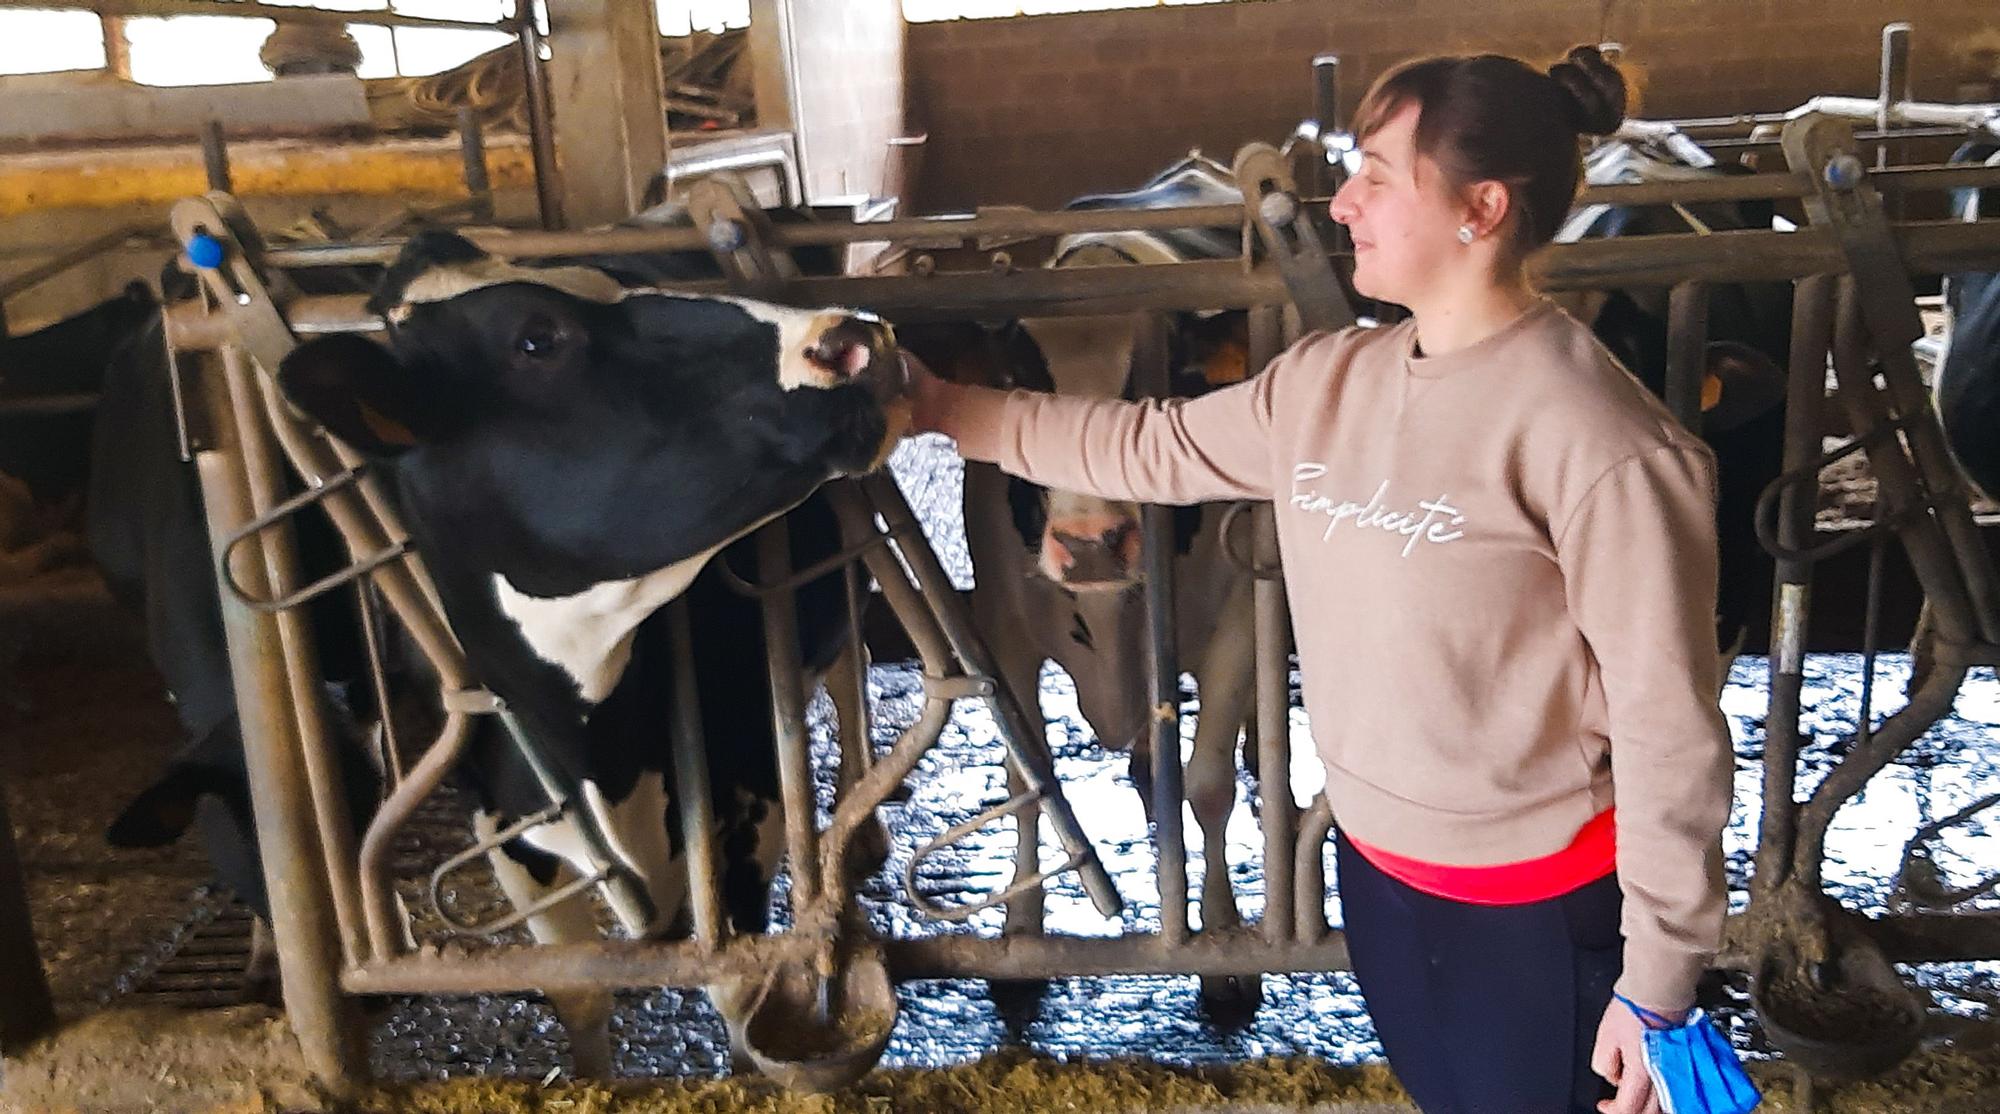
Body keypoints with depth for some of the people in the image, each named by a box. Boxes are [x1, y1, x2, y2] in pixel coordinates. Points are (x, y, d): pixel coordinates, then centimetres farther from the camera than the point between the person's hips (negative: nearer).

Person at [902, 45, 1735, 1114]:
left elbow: (1669, 725, -19)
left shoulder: (1600, 439, -23)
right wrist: (950, 411, 12)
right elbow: (1153, 447, 12)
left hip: (1541, 905, -6)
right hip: (1377, 869, 7)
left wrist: (1657, 984, -14)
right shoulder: (1327, 379, -1)